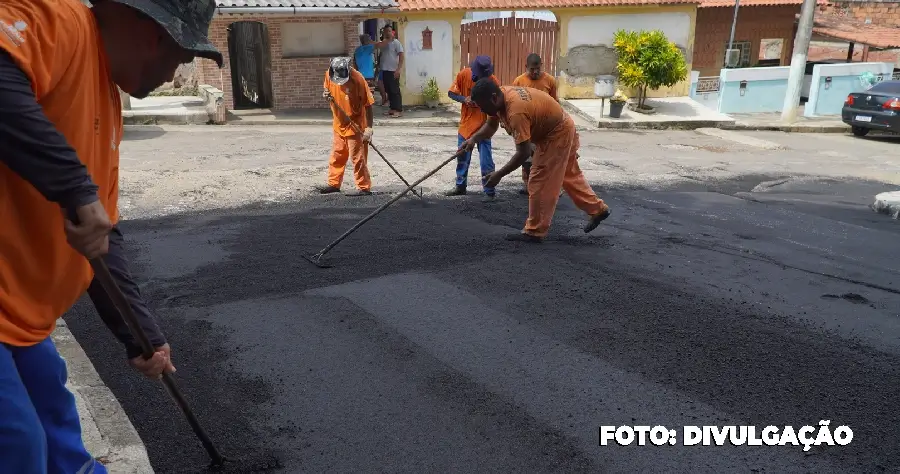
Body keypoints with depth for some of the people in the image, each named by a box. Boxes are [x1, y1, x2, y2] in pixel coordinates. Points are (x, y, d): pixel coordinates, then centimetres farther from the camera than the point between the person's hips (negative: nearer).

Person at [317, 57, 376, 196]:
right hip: (339, 124, 6)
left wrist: (368, 127, -24)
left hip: (356, 125, -6)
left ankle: (364, 188, 7)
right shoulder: (329, 75, -6)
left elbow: (368, 104, -20)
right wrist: (326, 94, -11)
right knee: (336, 155, 16)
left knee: (358, 157, -2)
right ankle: (334, 183, 29)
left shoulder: (357, 79, -22)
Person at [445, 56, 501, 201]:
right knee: (462, 158, 16)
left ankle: (490, 191, 7)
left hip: (483, 126, -3)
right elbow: (451, 93, 0)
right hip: (466, 124, 4)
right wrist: (463, 99, -20)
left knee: (486, 161, -4)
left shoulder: (493, 81, -15)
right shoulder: (463, 75, -9)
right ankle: (460, 186, 32)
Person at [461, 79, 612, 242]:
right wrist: (473, 139, -15)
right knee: (569, 175, 22)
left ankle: (534, 232, 3)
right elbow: (491, 125, 4)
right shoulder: (499, 97, -10)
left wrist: (499, 174, -31)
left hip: (558, 133, -10)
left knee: (539, 182, -6)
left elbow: (523, 152, -36)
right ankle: (597, 209, 36)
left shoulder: (516, 111, -38)